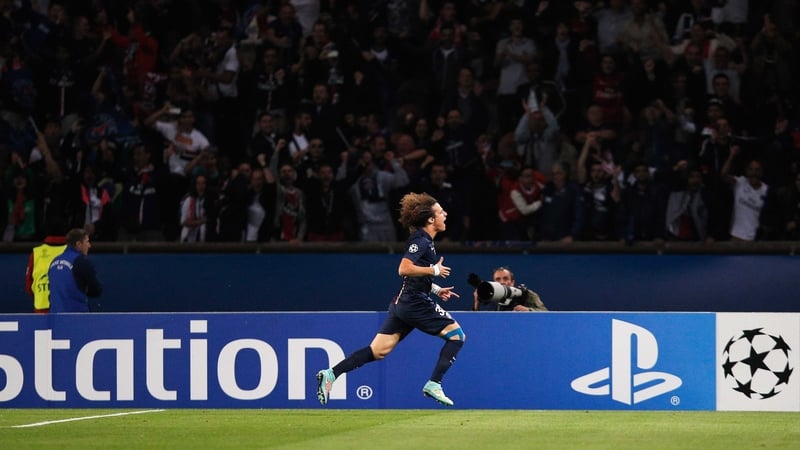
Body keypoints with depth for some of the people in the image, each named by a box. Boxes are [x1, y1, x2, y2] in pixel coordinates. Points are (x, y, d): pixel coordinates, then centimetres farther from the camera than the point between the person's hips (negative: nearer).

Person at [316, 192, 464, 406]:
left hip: (403, 303, 10)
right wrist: (434, 270, -17)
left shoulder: (423, 240, 19)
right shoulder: (421, 240, -12)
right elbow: (404, 269, -25)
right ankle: (433, 384, -6)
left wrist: (436, 289, 22)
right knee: (456, 334, -2)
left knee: (378, 351, 5)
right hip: (415, 303, -10)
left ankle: (330, 374, -2)